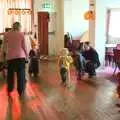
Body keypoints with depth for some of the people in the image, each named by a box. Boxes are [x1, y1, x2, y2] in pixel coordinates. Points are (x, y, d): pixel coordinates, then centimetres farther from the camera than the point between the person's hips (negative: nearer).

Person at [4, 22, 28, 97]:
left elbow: (5, 47, 6)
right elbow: (24, 46, -1)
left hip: (10, 57, 2)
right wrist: (27, 55, 12)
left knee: (10, 74, 14)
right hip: (20, 56, -1)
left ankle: (9, 91, 20)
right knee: (21, 74, 7)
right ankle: (21, 91, 11)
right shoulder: (21, 34, -2)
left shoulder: (6, 35, 2)